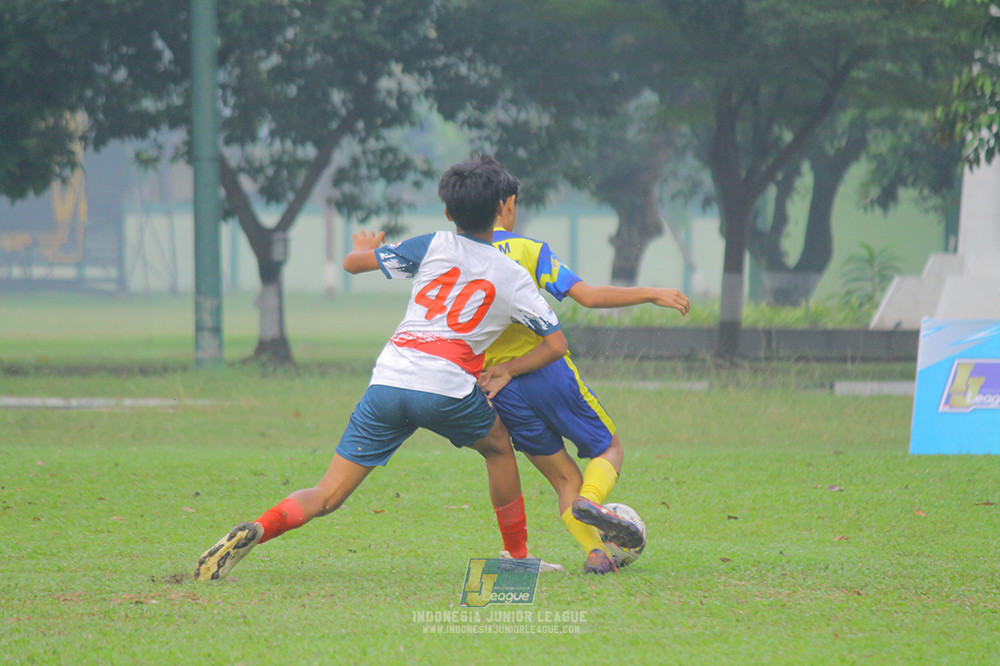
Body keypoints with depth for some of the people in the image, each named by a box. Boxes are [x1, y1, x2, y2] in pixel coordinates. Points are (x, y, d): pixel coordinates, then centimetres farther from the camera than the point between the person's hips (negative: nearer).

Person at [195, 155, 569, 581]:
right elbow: (556, 344, 12)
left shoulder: (436, 247, 10)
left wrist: (366, 248, 38)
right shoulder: (515, 278, 10)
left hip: (388, 382, 1)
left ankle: (256, 530, -23)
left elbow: (353, 262, 15)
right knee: (498, 446, 32)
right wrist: (506, 372, 20)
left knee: (326, 497, 3)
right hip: (447, 390, -1)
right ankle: (517, 557, 35)